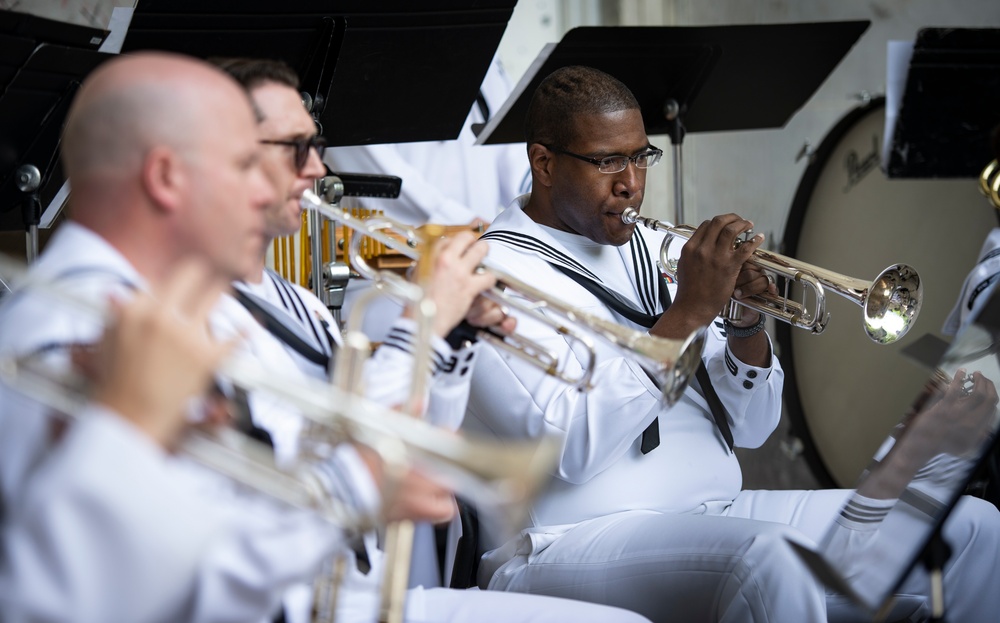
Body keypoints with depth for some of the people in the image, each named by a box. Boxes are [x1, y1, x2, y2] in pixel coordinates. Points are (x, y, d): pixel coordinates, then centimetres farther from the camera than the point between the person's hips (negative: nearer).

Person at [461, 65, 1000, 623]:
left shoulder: (654, 251, 17)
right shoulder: (496, 270, -6)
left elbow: (751, 427, 17)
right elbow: (570, 450, -22)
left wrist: (746, 329, -4)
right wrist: (687, 314, -20)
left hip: (717, 513, 8)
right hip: (573, 541, -8)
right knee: (770, 560, -39)